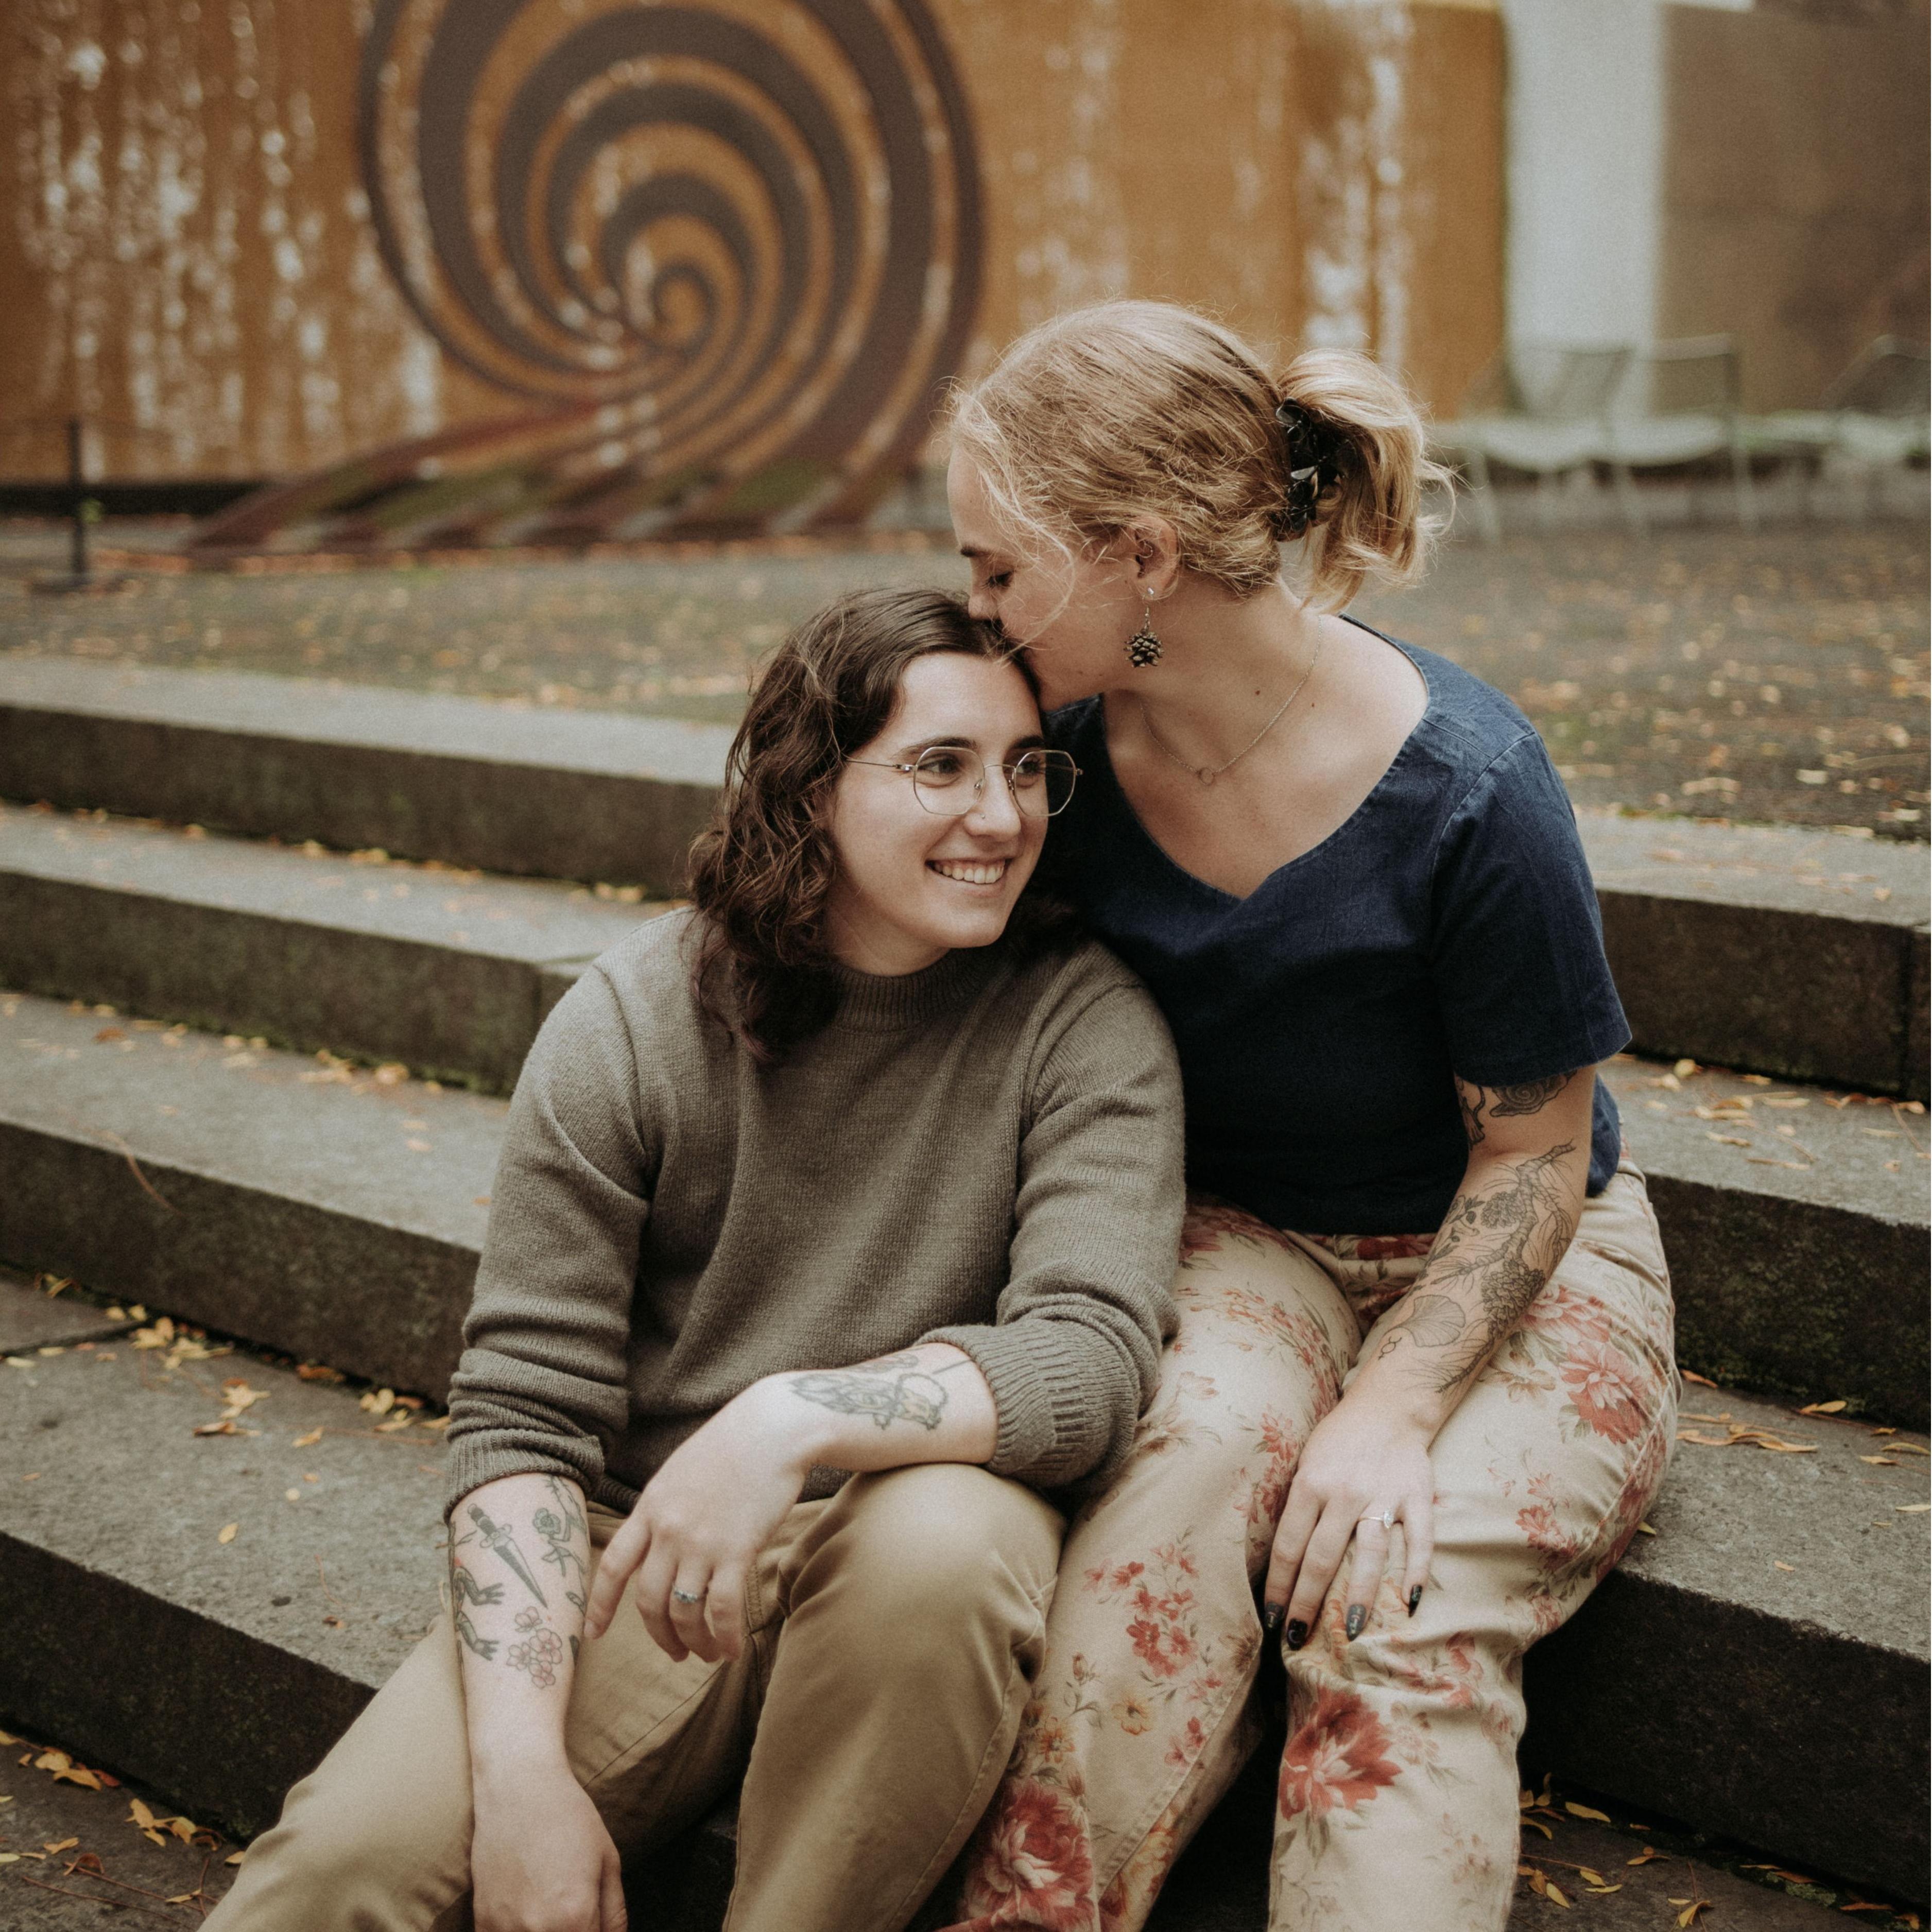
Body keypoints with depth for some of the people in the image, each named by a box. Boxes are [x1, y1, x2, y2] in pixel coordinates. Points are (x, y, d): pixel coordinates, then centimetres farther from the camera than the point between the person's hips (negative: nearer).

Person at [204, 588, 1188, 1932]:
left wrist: (790, 1419, -34)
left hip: (918, 1569, 1)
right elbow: (521, 1410, -6)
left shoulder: (1084, 1023, -7)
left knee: (936, 1537, -35)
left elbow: (1096, 1358, -19)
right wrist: (522, 1767, -19)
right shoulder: (634, 1024, -4)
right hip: (641, 1558, -1)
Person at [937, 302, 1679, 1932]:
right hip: (1237, 1242, 3)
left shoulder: (1463, 789, -23)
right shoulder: (1070, 749, -9)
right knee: (1203, 1435, -32)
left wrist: (1392, 1407, -25)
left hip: (1508, 1265, -2)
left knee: (1400, 1609, -29)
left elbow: (1533, 1156, -13)